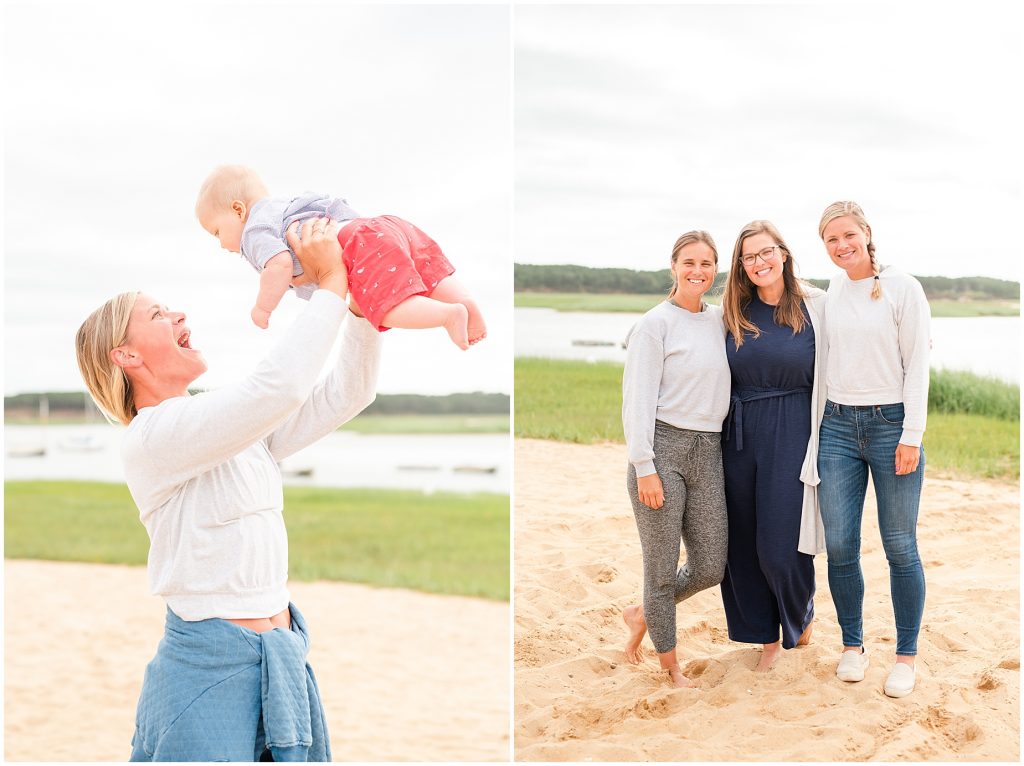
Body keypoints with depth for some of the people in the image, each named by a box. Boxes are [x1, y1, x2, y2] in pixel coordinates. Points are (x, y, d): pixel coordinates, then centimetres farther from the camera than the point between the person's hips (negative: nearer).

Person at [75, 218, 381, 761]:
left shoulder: (234, 427, 11)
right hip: (211, 667, -8)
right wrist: (330, 285, -17)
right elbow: (278, 386, -26)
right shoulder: (150, 437, -14)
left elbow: (345, 395, 9)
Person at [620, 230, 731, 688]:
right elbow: (638, 400, -10)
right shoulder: (656, 323, -5)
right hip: (663, 447, -6)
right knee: (662, 568, 1)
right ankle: (671, 668, 18)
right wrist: (645, 467, -15)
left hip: (708, 452, 6)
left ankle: (642, 615, 32)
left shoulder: (719, 320, 13)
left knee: (710, 568, 6)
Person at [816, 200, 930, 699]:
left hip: (891, 423, -4)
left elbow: (917, 364, -5)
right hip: (838, 427, 4)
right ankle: (852, 645, 20)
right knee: (839, 545, 3)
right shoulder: (827, 294, 9)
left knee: (899, 546, 1)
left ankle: (905, 656, 12)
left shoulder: (902, 288, -4)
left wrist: (912, 436, -11)